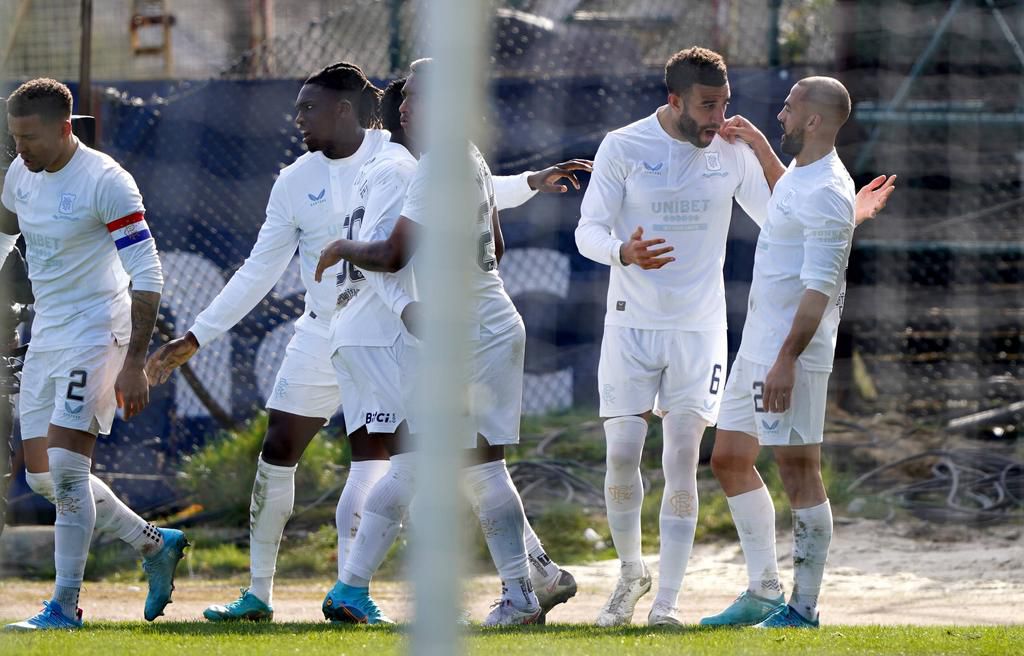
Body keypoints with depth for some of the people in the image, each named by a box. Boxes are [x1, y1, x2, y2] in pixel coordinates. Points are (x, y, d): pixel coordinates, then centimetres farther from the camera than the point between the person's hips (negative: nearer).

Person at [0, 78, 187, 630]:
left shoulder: (105, 181, -18)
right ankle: (156, 546, 23)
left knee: (66, 466, -16)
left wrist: (135, 364, -22)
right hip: (45, 333, 8)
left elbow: (147, 275, -18)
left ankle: (65, 605, -9)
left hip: (96, 331, -8)